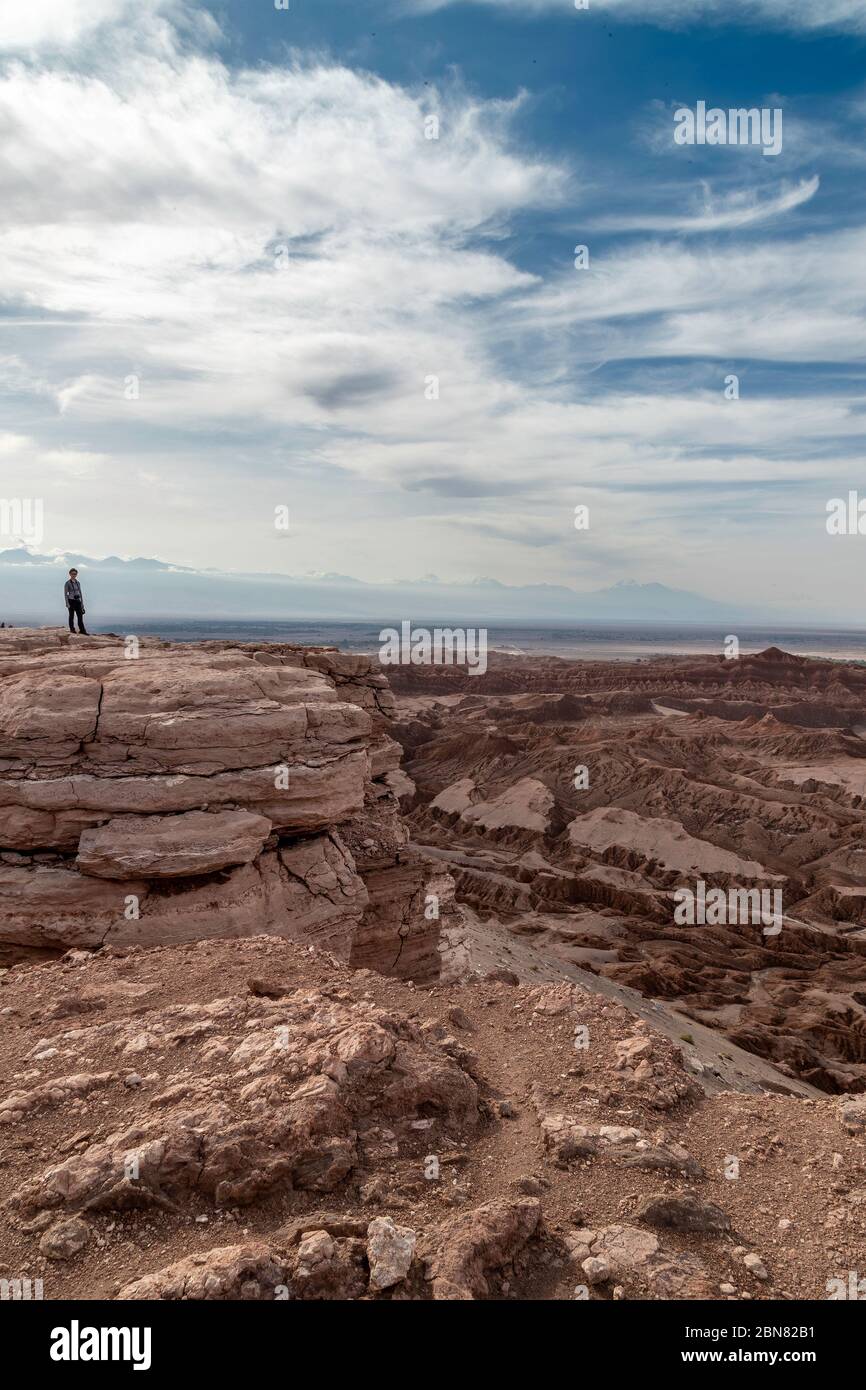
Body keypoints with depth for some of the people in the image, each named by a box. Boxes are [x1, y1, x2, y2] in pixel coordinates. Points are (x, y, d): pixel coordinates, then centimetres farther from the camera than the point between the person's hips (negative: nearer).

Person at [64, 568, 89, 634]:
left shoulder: (78, 583, 10)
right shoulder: (67, 583, -6)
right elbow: (65, 594, -7)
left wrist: (82, 603, 11)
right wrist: (67, 604, -14)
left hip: (78, 600, 5)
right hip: (71, 601, -5)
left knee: (80, 615, 1)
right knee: (71, 616, 4)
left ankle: (82, 630, 3)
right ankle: (72, 629, 15)